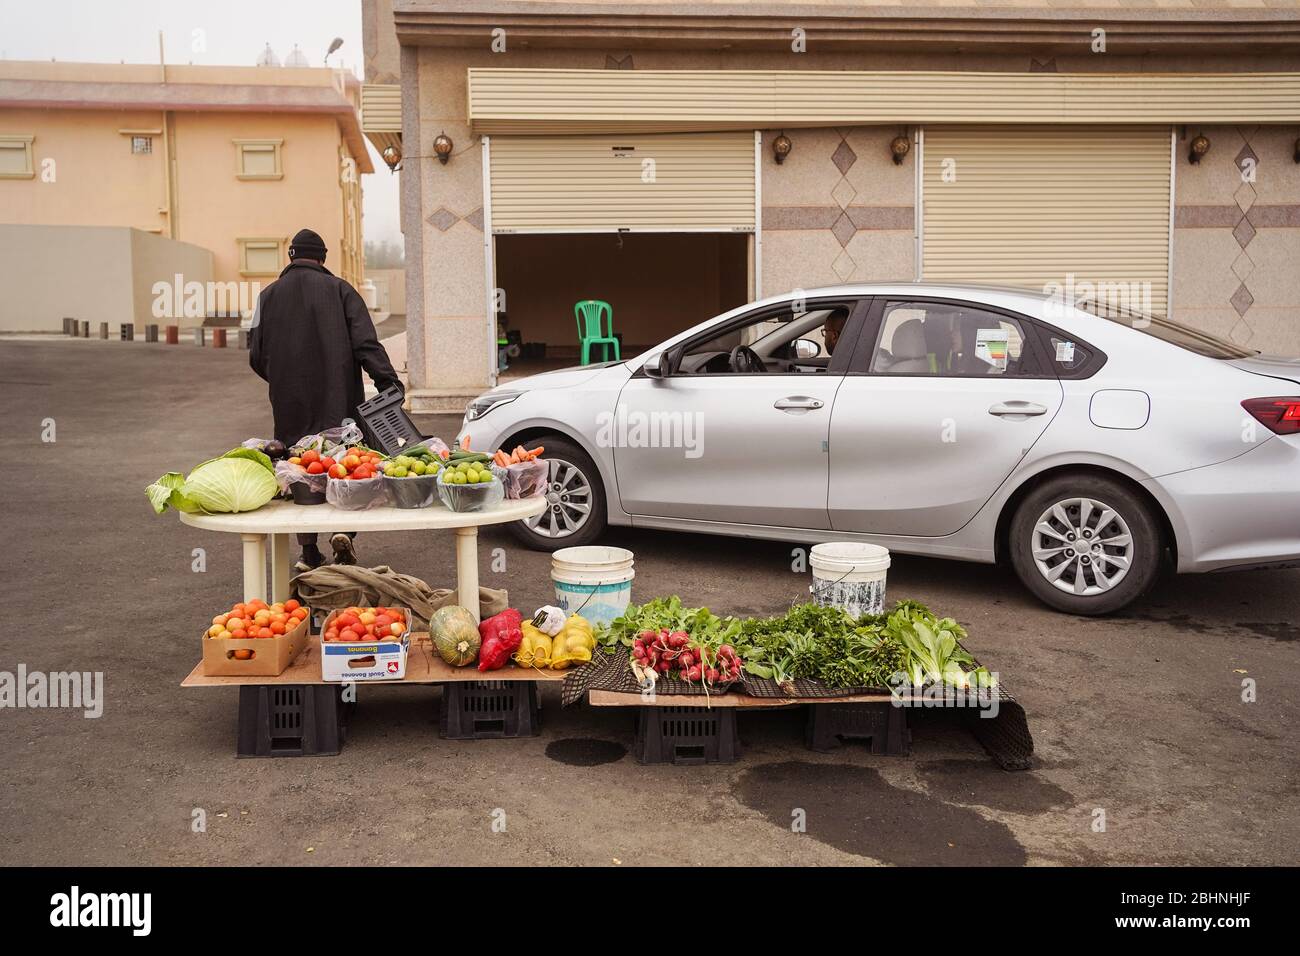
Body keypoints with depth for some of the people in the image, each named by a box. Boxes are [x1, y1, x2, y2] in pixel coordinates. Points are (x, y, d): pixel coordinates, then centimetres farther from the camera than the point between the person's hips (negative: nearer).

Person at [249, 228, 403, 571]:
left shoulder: (269, 295, 9)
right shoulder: (340, 290, 2)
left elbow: (257, 356, 9)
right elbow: (365, 343, -10)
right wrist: (387, 380, -16)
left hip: (290, 405, 2)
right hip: (339, 401, -2)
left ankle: (309, 552, 10)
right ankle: (344, 529, -12)